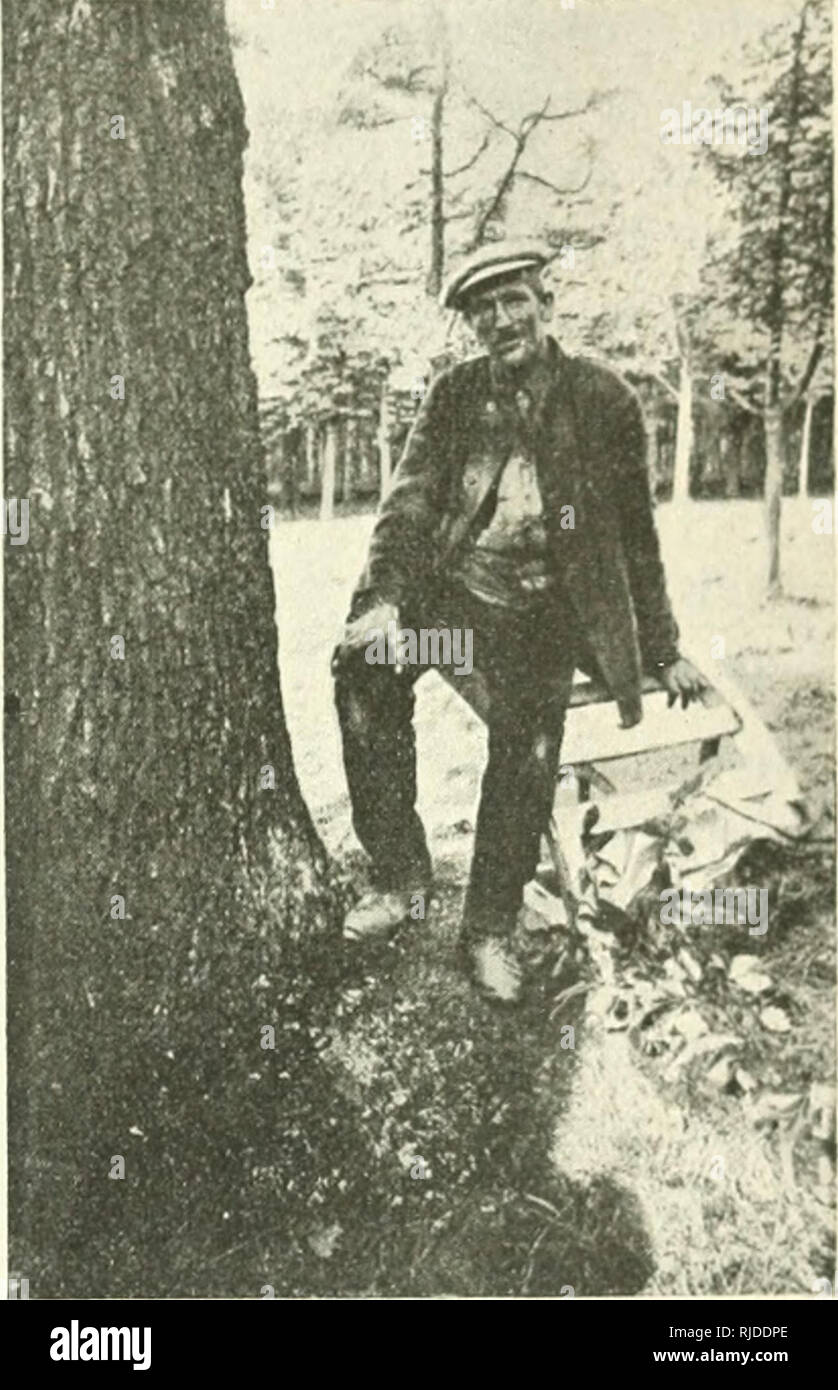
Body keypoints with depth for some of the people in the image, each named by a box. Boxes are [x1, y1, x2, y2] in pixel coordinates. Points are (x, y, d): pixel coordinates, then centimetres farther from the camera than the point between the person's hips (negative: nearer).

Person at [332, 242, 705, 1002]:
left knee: (527, 755, -18)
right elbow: (410, 499, 1)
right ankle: (400, 873, -10)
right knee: (364, 670, -24)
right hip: (447, 581, 2)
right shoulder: (455, 392, 5)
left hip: (538, 605, -2)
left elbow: (635, 533, 4)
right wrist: (383, 598, -16)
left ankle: (490, 929, 5)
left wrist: (663, 652, 6)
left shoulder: (603, 398, -2)